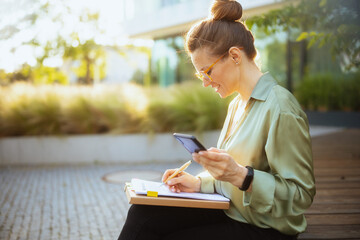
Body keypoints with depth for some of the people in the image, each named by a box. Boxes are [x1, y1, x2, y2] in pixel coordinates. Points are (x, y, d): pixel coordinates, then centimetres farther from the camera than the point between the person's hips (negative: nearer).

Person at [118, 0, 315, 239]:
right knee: (142, 214, -10)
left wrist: (239, 175, -30)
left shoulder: (279, 107, -17)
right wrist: (200, 182, 1)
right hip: (228, 212, 8)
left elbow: (301, 195, -20)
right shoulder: (237, 104, 12)